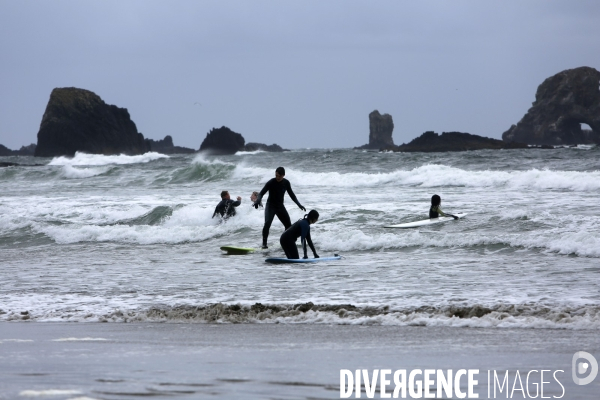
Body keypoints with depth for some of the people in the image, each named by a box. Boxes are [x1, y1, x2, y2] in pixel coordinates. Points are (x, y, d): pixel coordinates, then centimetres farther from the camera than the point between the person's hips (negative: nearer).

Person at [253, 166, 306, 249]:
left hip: (280, 206, 5)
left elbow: (291, 194, 11)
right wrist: (257, 201, -40)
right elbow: (261, 193, -19)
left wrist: (299, 204, 5)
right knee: (267, 223, -25)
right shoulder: (271, 183, -16)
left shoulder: (286, 183, -1)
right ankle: (264, 243, -20)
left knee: (288, 225, 2)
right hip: (270, 206, -5)